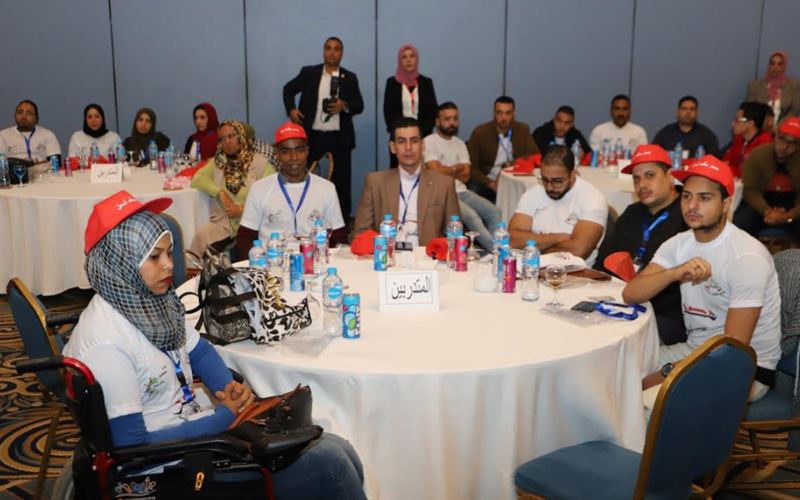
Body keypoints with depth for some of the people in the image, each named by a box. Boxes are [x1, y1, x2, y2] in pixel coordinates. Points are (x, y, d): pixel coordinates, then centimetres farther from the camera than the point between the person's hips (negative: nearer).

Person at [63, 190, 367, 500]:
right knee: (327, 464, -12)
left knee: (337, 452, -1)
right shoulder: (104, 344, -25)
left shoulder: (150, 298, 0)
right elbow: (132, 447, -23)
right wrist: (224, 418, -19)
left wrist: (232, 390, -4)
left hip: (201, 424, 8)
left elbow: (198, 351, 16)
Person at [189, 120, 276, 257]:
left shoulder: (260, 163, -2)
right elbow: (197, 179, 6)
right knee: (201, 235, -25)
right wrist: (220, 193, -8)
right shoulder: (218, 162, 15)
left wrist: (242, 209, -14)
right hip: (223, 222, 4)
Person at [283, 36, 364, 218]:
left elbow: (359, 105, 6)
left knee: (341, 179, 5)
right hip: (312, 135, 0)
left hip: (340, 137, 0)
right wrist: (291, 109, 0)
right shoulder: (309, 72, 6)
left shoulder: (350, 78, 7)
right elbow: (289, 89, 16)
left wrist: (345, 106, -15)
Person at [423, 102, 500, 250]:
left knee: (494, 212, -14)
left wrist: (445, 171, -6)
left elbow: (466, 176, 7)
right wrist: (456, 168, 2)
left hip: (461, 191, 7)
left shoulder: (460, 144, 18)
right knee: (472, 216, -29)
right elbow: (436, 171, -13)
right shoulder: (429, 142, -1)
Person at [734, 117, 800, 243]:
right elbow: (750, 191, -12)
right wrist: (768, 212, -29)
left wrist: (789, 216, -32)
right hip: (762, 203, 0)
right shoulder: (757, 154, -8)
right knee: (739, 223, -30)